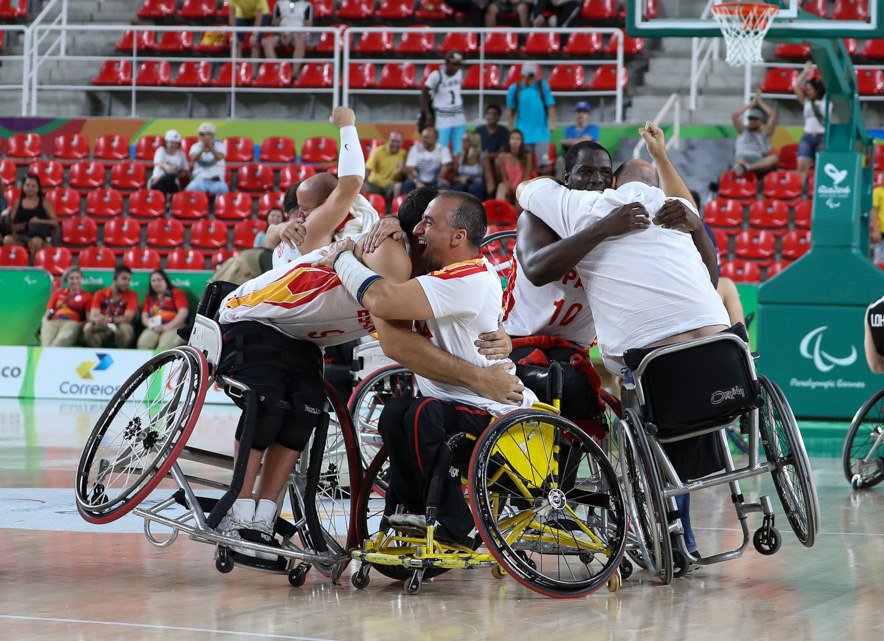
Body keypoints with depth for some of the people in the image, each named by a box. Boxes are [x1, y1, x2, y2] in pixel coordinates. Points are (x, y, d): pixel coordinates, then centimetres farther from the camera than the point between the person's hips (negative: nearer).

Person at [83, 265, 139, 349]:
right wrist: (98, 319, -34)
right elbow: (93, 316, -8)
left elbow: (128, 318, -14)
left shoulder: (132, 295, -1)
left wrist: (109, 319, -31)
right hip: (103, 329, 1)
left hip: (120, 331, -1)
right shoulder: (100, 294, 3)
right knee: (88, 327, -28)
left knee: (125, 328, -35)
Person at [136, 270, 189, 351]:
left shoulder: (176, 293, 12)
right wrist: (152, 325, -5)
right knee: (143, 343, -31)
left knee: (164, 346, -37)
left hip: (174, 328, -3)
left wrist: (168, 326, -12)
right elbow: (144, 316, 19)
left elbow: (183, 313, -1)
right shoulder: (149, 297, 25)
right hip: (154, 329, 3)